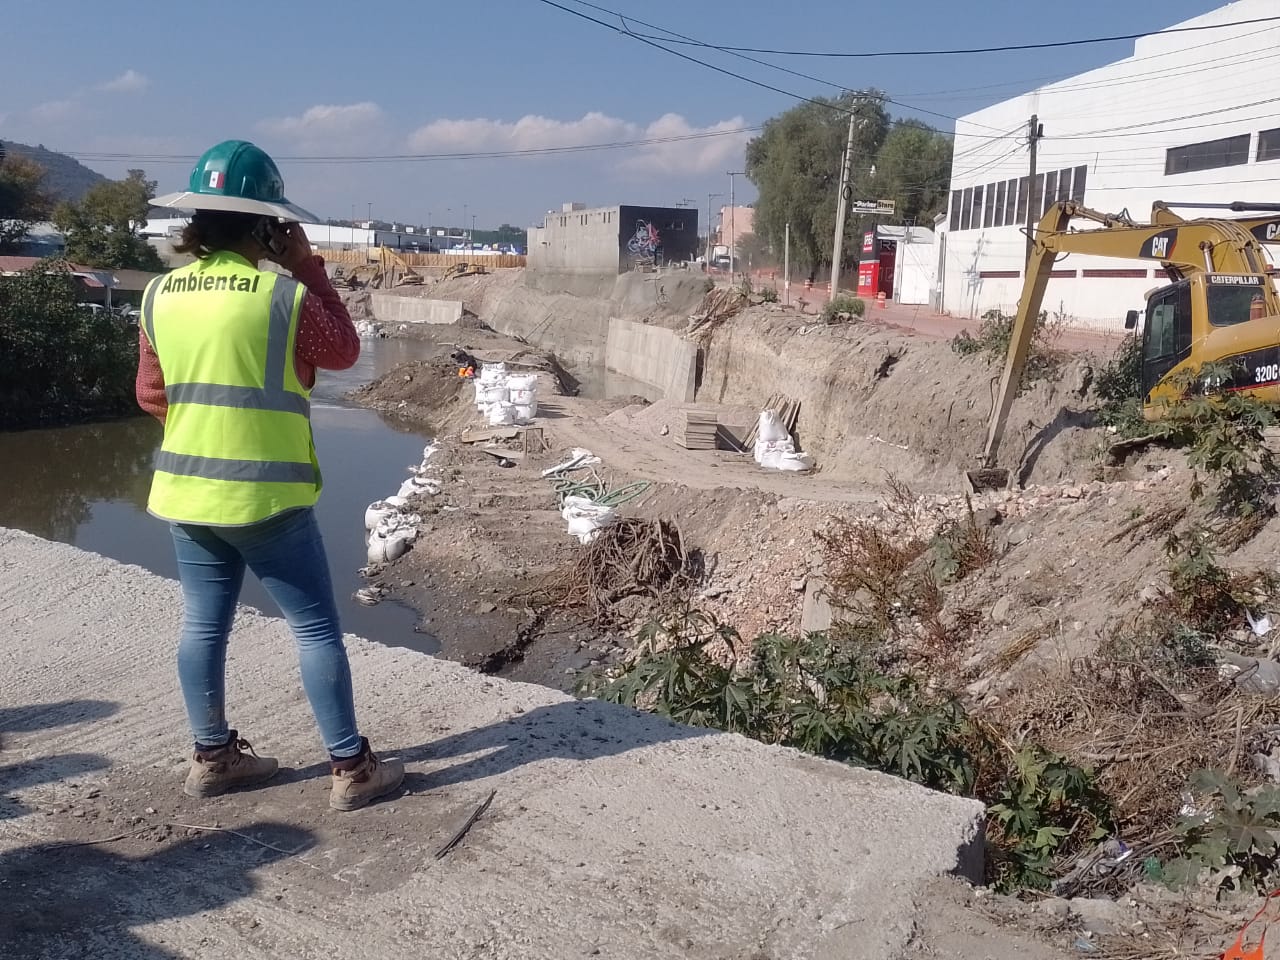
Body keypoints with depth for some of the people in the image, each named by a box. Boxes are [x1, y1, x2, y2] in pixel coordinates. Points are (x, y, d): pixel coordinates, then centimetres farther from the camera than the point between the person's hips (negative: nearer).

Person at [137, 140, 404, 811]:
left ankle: (213, 758, 28)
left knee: (203, 625, 15)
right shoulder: (285, 296, -15)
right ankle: (351, 768, 11)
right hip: (266, 495, -6)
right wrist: (308, 268, 5)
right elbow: (344, 351, 3)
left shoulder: (160, 295, 2)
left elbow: (151, 392, 10)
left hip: (185, 490, 6)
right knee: (316, 629, 4)